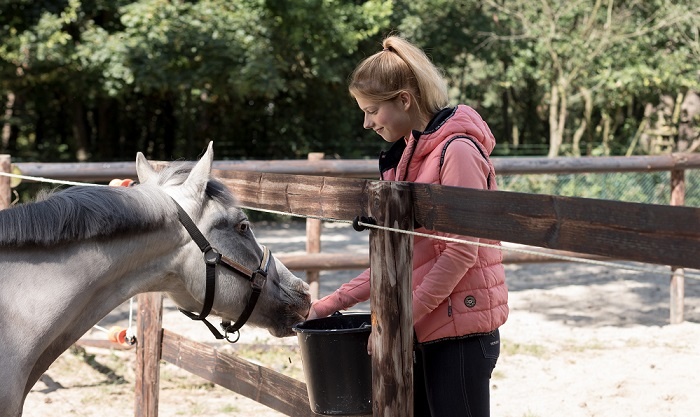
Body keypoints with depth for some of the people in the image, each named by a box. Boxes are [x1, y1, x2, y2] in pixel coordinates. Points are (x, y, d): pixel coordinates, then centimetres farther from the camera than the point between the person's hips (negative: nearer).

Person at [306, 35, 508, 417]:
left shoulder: (457, 151, -14)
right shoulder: (406, 156, 14)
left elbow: (461, 252, -18)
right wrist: (335, 303, 9)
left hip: (461, 331, -9)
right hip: (424, 329, 9)